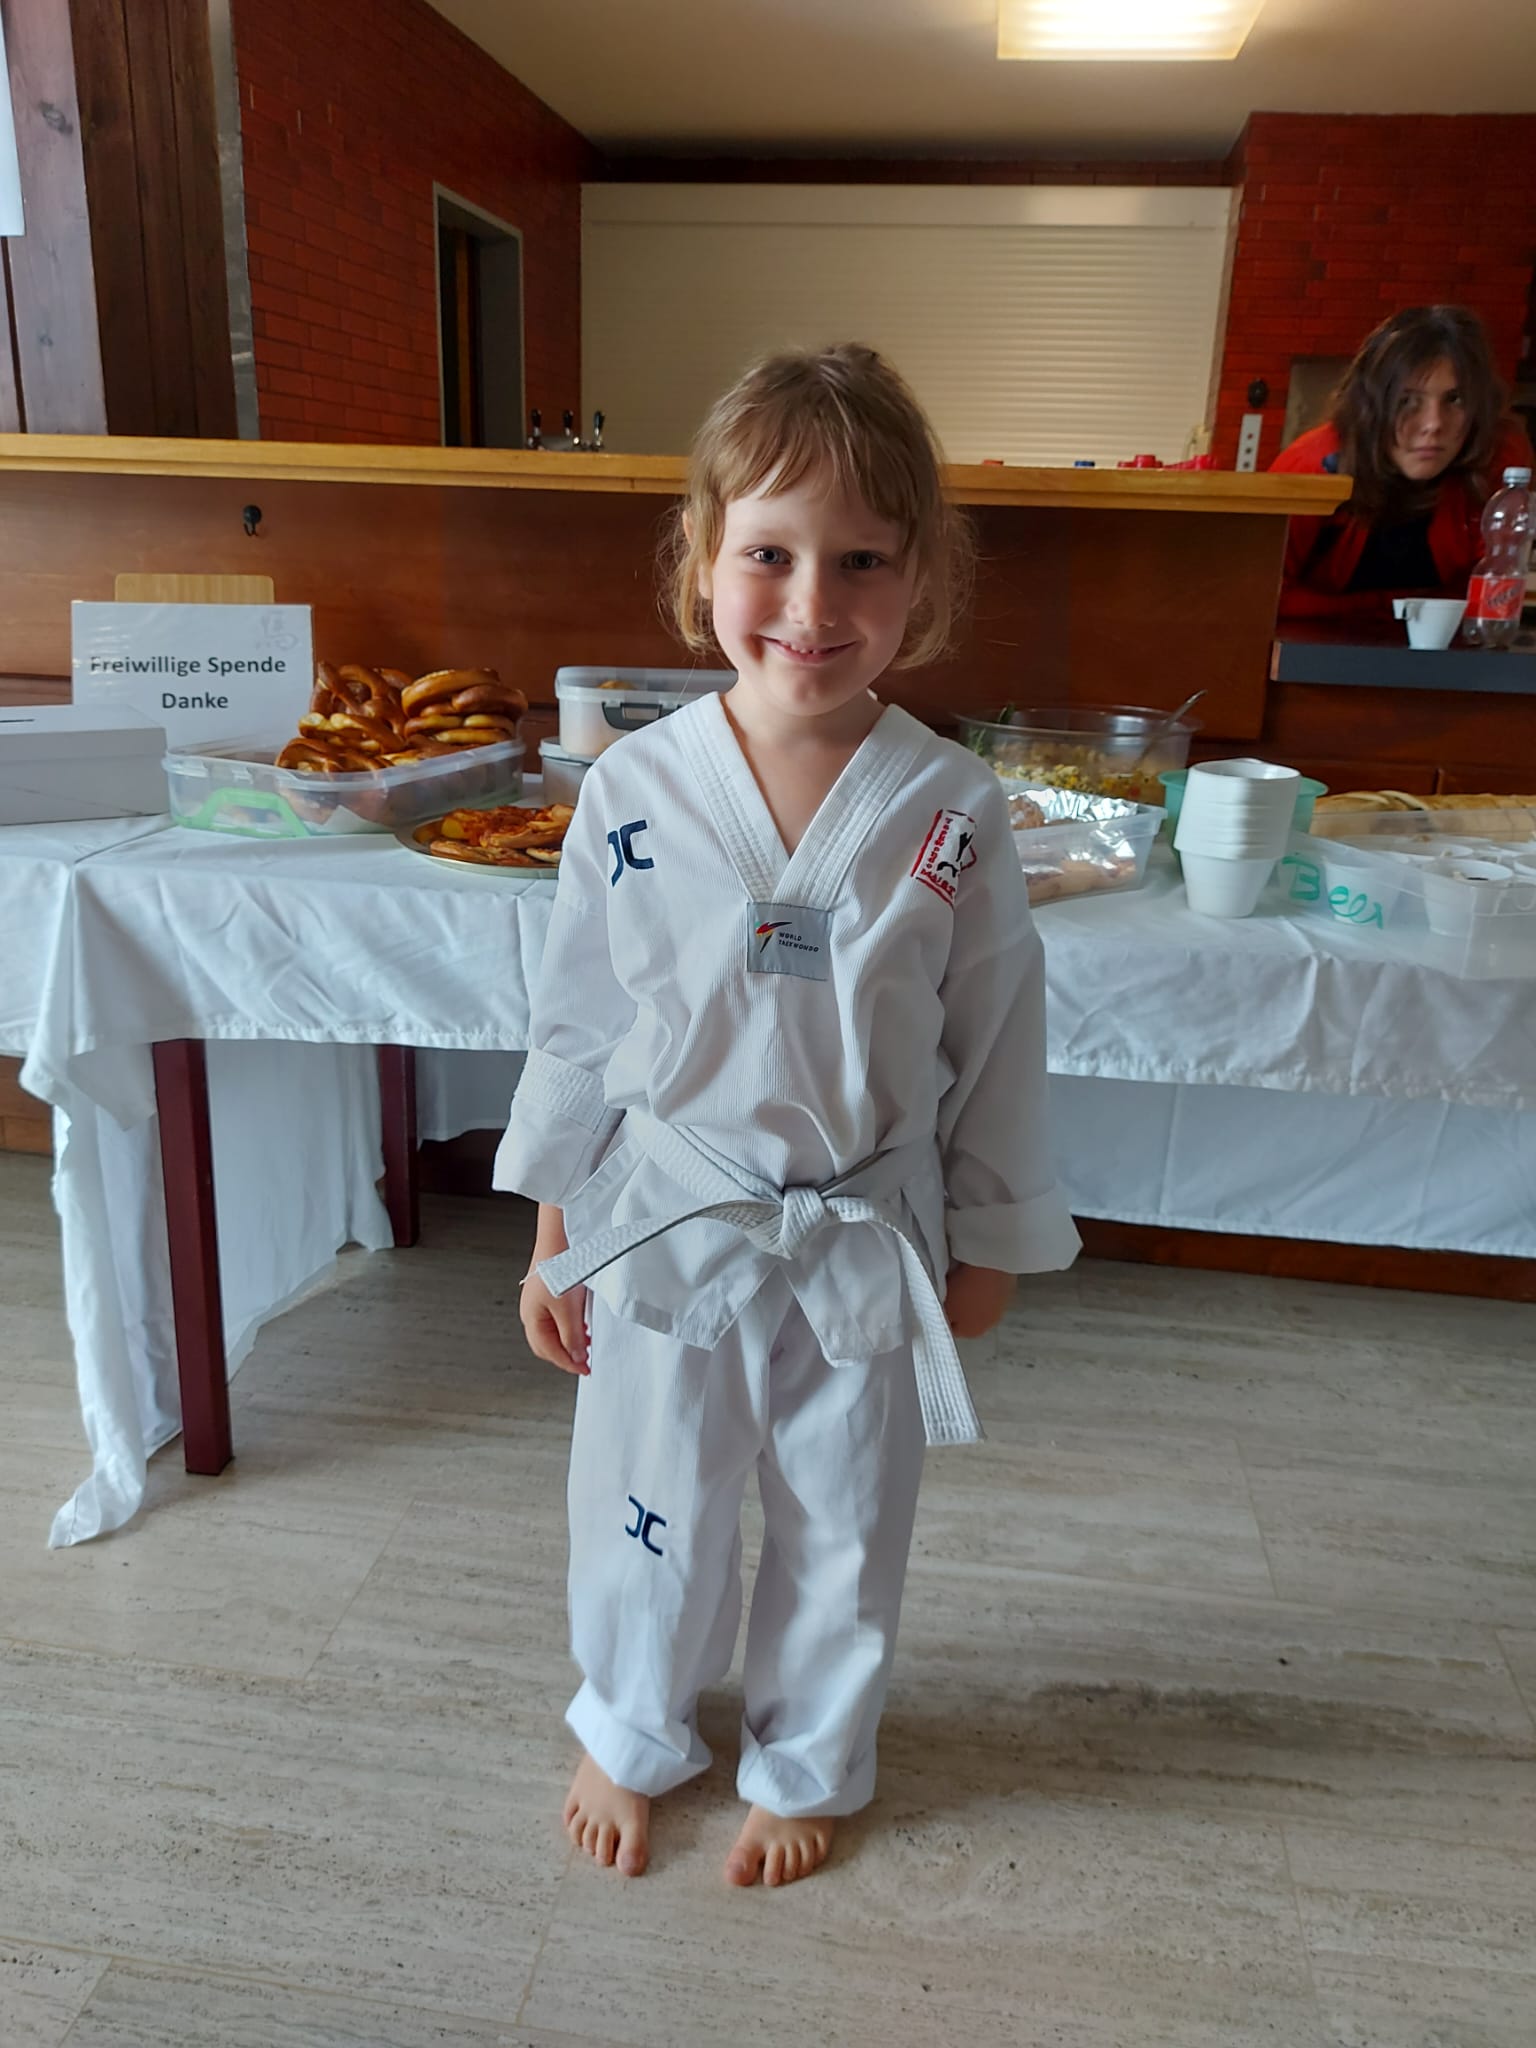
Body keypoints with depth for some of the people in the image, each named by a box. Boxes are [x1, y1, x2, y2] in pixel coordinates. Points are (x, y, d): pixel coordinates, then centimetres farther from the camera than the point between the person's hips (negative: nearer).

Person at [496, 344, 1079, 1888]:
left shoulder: (953, 815, -13)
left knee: (840, 1533, 20)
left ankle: (806, 1762, 51)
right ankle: (633, 1734, 53)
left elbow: (995, 1050, -2)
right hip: (662, 1236, 1)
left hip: (864, 1251, 0)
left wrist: (982, 1248, 4)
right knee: (646, 1522, 20)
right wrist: (553, 1242, 2)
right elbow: (575, 1027, -2)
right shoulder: (632, 792, -12)